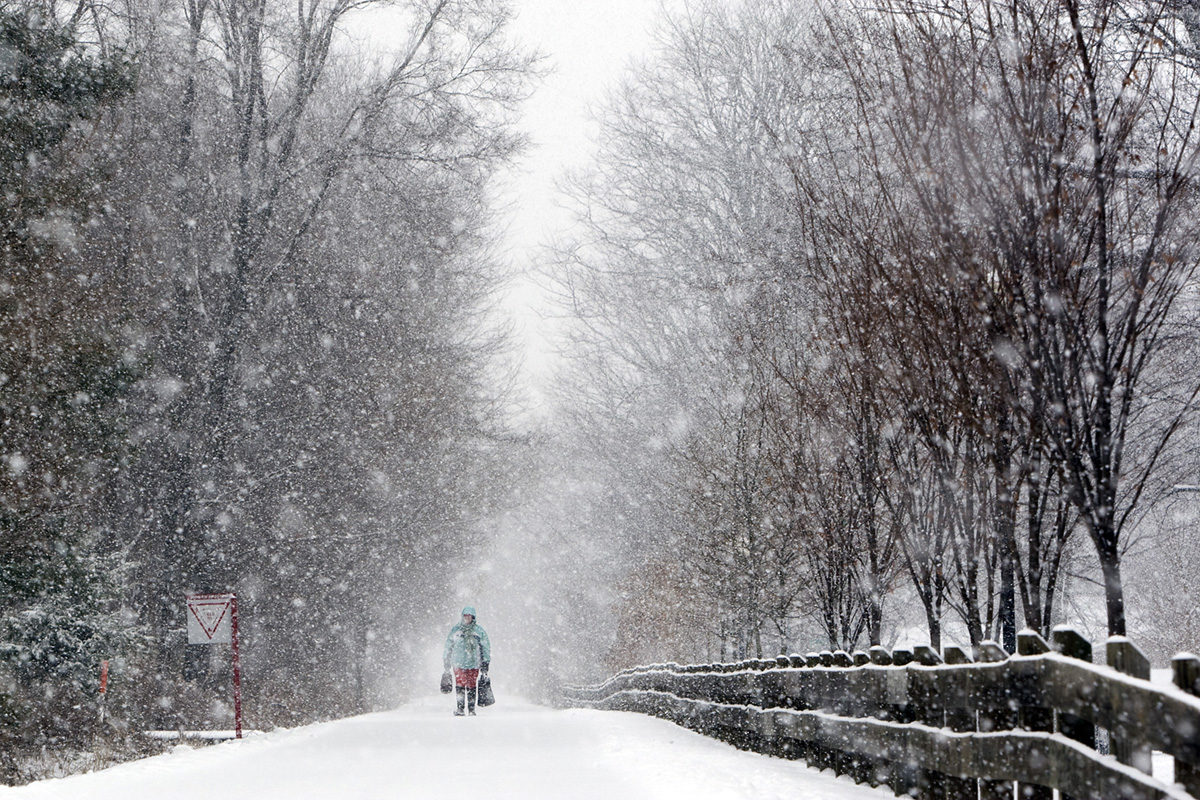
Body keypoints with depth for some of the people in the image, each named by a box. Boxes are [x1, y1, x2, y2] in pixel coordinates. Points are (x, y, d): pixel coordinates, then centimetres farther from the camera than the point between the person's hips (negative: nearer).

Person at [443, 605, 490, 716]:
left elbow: (486, 648, 8)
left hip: (474, 663, -1)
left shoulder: (479, 630, 4)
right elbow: (448, 646, 16)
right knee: (460, 685, -5)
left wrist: (485, 663, 4)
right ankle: (460, 708, 1)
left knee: (472, 686, 1)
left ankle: (471, 708, 9)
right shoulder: (455, 630, 8)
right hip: (458, 662, 1)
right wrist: (446, 661, 15)